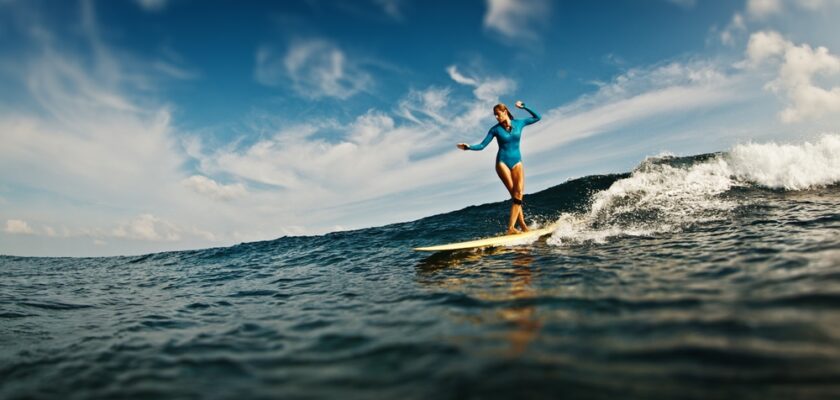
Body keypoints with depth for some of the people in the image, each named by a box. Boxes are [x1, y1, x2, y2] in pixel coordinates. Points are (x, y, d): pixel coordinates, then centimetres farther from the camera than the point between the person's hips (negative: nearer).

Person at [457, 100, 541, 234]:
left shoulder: (519, 123, 6)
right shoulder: (495, 129, 1)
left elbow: (537, 117, 16)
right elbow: (482, 146, 0)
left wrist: (524, 107, 7)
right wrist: (468, 147, -17)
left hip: (517, 162, 2)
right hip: (502, 162, -2)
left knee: (519, 193, -14)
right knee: (515, 194, -12)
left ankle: (511, 227, -14)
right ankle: (523, 226, -13)